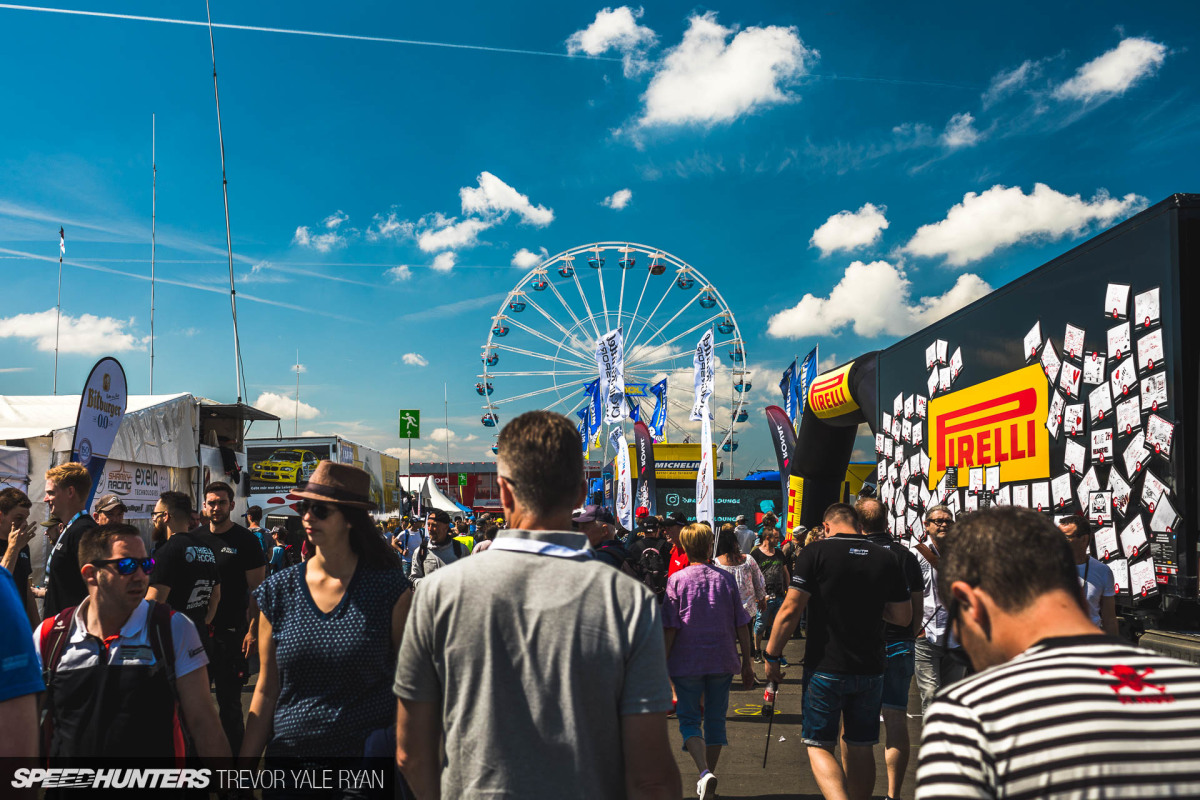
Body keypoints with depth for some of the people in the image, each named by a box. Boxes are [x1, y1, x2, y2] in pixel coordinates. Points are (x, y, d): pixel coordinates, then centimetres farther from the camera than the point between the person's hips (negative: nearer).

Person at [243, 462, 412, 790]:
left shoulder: (390, 590, -8)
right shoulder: (278, 591, 0)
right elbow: (266, 691, 4)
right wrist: (244, 765, 1)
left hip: (368, 751, -2)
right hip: (290, 750, 3)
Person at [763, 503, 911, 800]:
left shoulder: (815, 553, -9)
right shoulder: (886, 558, 2)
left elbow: (790, 610, -14)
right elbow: (903, 616, 8)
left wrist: (772, 656, -5)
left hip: (825, 667, -4)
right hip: (870, 668, 4)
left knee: (819, 746, 5)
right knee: (861, 747, 17)